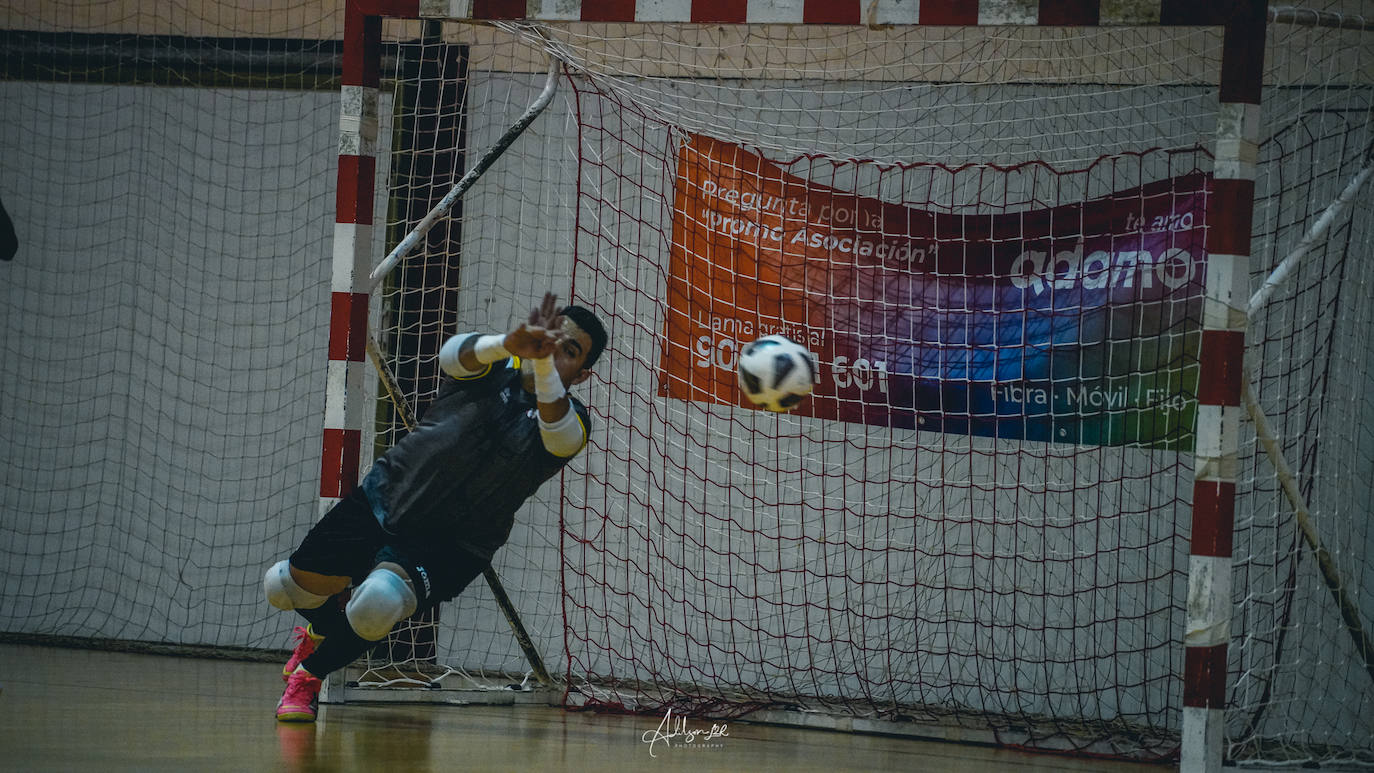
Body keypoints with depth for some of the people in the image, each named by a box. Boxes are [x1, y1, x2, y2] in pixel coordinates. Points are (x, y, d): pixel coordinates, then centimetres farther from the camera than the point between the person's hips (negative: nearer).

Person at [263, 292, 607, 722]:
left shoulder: (569, 422, -12)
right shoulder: (491, 365, -8)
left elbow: (556, 425, -38)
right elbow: (457, 352, -33)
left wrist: (543, 362, -56)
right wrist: (509, 344, -56)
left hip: (447, 548, -3)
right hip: (383, 497, 3)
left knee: (376, 606, -30)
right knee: (289, 586, 1)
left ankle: (309, 675, 0)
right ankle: (324, 627, 38)